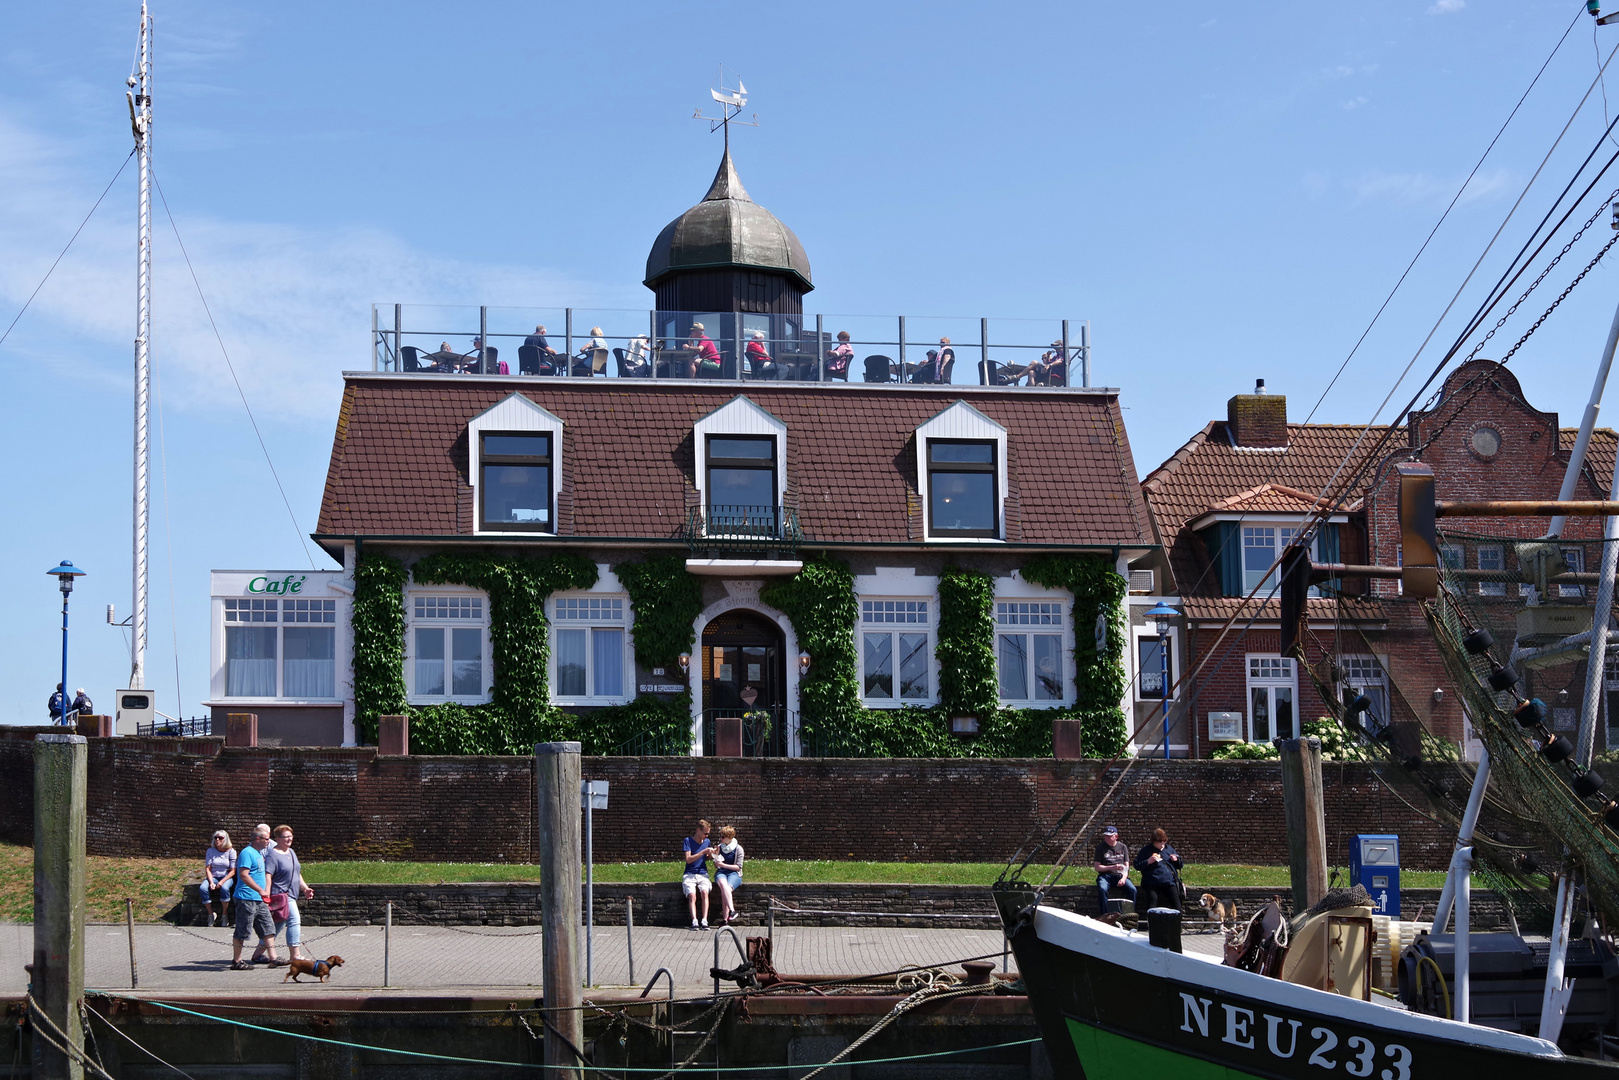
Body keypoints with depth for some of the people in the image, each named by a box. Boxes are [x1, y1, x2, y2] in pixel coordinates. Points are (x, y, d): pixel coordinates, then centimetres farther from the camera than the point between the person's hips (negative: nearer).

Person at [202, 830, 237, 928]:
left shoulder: (231, 851, -2)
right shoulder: (210, 851, 3)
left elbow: (233, 871, -5)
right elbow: (208, 869, -1)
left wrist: (222, 882, -19)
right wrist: (211, 882, -18)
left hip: (227, 877, -2)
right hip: (213, 877, 2)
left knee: (224, 888, -36)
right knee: (203, 888, -29)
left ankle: (225, 915, -18)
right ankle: (210, 914, -15)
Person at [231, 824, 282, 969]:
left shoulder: (259, 854, 18)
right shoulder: (247, 853, -12)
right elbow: (244, 875, -21)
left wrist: (266, 892, 16)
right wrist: (260, 890, -20)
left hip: (259, 900, 10)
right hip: (246, 899, -10)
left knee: (268, 928, 6)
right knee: (243, 931, -2)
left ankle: (272, 958, 8)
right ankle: (236, 961, 5)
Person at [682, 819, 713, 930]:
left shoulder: (706, 841, 12)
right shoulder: (688, 841, -1)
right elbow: (688, 859, -11)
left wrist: (711, 854, 2)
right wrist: (703, 851, -17)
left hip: (703, 874, 2)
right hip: (689, 875, -2)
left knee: (705, 892, -28)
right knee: (692, 895, -28)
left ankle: (704, 921, -33)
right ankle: (694, 921, -35)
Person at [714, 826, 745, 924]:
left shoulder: (738, 849, 2)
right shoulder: (719, 848, 13)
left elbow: (738, 867, -3)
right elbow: (716, 866, 15)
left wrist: (723, 865, -11)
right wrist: (716, 856, -4)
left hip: (734, 873, -2)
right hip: (721, 872, 2)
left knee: (727, 888, -34)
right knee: (723, 884, -36)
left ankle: (725, 919, -38)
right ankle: (732, 910, -46)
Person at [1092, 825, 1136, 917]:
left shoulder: (1122, 847, 12)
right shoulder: (1101, 847, 6)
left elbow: (1126, 866, 10)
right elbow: (1097, 867, 0)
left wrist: (1123, 878, -10)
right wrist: (1112, 867, -13)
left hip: (1120, 875, 2)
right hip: (1105, 876, -2)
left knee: (1132, 890, -26)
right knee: (1102, 889, -35)